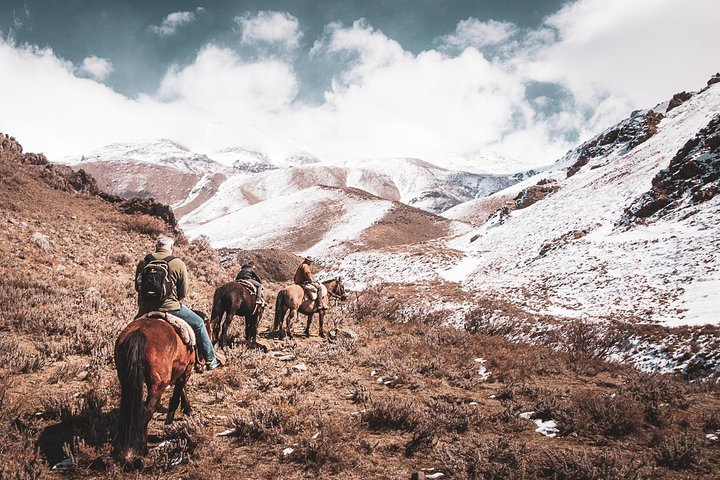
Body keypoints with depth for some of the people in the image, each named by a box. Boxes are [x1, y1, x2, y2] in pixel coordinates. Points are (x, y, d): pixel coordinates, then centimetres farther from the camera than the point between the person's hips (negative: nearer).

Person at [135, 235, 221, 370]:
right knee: (198, 324, 14)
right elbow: (183, 293, -1)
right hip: (169, 308, -3)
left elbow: (137, 287, 14)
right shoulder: (178, 264, -5)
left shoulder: (143, 262, 4)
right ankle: (210, 360, 17)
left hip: (145, 309, 4)